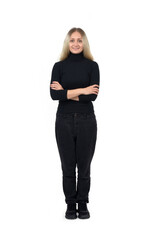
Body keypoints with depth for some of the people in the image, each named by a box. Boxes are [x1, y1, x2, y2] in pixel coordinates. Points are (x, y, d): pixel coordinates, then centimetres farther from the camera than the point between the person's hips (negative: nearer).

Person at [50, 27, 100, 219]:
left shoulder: (92, 65, 1)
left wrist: (66, 92, -11)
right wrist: (80, 91, -16)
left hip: (86, 120, -1)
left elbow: (93, 95, -12)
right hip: (64, 120, 1)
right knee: (68, 166, 8)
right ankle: (70, 205, 22)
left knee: (84, 165, 7)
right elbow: (54, 94, -12)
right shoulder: (59, 66, 3)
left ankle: (83, 205, 23)